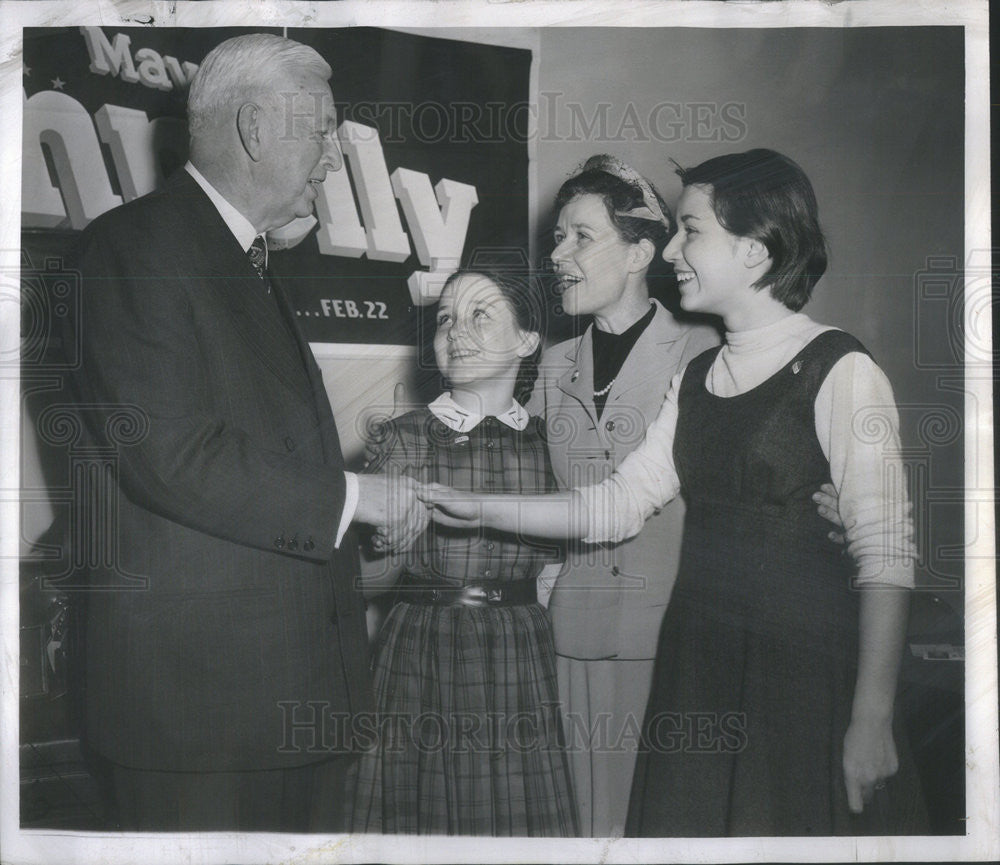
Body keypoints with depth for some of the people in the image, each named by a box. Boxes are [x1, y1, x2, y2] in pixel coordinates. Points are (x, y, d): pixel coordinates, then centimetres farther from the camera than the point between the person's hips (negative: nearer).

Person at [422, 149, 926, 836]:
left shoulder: (841, 371, -10)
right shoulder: (696, 379, 13)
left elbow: (885, 550, -14)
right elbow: (616, 504, 12)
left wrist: (871, 719, -17)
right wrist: (480, 511, 4)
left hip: (806, 670, -6)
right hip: (699, 666, 6)